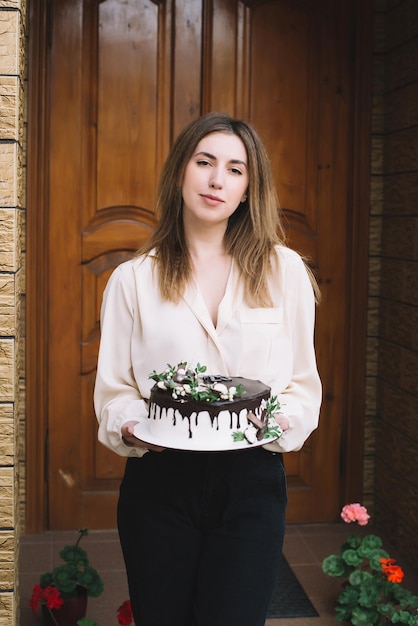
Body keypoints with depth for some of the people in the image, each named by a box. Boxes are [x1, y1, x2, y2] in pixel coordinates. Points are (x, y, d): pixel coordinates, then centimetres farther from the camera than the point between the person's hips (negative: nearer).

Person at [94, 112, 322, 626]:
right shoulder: (133, 279, 5)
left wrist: (277, 420, -14)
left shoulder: (283, 270, 4)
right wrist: (132, 428, -15)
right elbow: (113, 388, 5)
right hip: (158, 480, 1)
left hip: (251, 481, 0)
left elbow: (304, 385, 6)